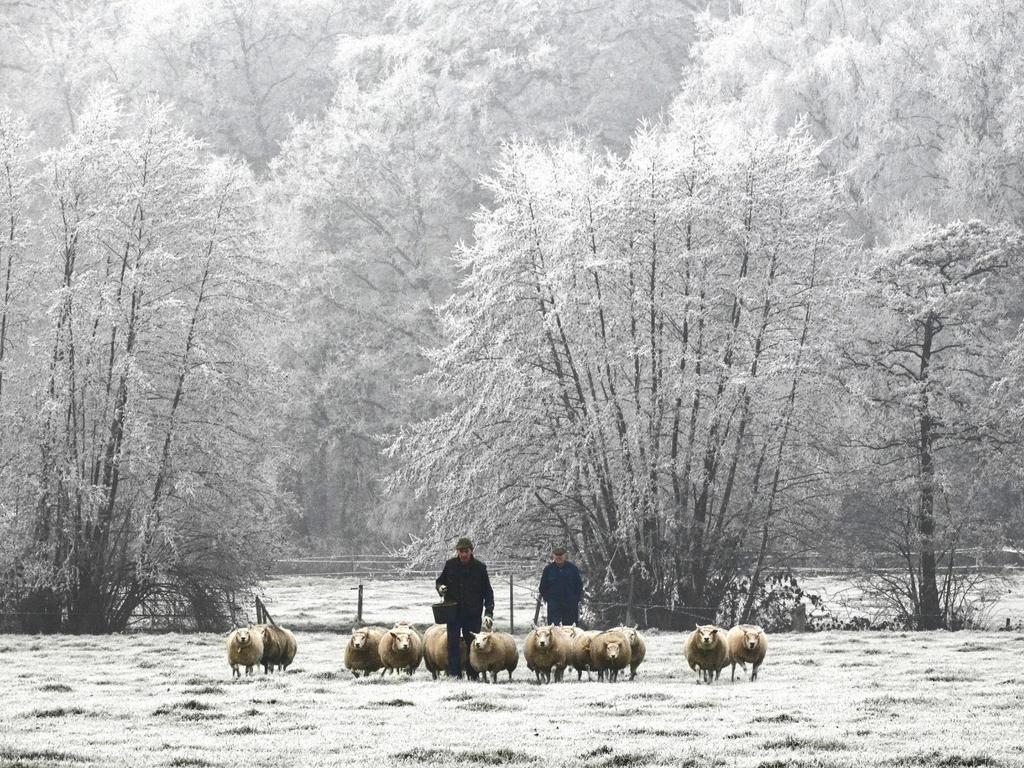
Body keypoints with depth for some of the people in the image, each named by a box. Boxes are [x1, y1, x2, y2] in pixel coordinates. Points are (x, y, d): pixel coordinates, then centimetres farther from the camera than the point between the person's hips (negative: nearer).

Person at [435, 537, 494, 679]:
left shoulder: (480, 568, -1)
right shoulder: (450, 565, 2)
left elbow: (488, 592, 2)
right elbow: (439, 581, 16)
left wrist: (489, 612, -8)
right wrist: (440, 587, -9)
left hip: (473, 613, 0)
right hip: (453, 612, 0)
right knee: (453, 643, -8)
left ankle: (473, 675, 11)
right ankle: (453, 674, -9)